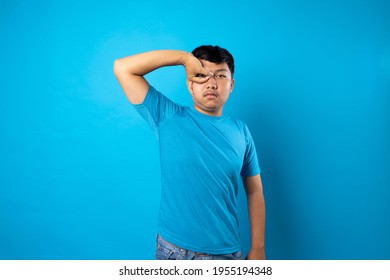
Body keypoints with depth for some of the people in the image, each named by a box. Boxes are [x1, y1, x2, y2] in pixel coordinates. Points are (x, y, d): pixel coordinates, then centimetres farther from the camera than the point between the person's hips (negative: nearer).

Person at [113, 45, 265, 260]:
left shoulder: (240, 132, -1)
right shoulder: (168, 117, -6)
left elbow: (255, 192, 4)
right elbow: (122, 68, -12)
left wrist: (257, 248, 3)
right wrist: (185, 57, -14)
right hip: (174, 249, -1)